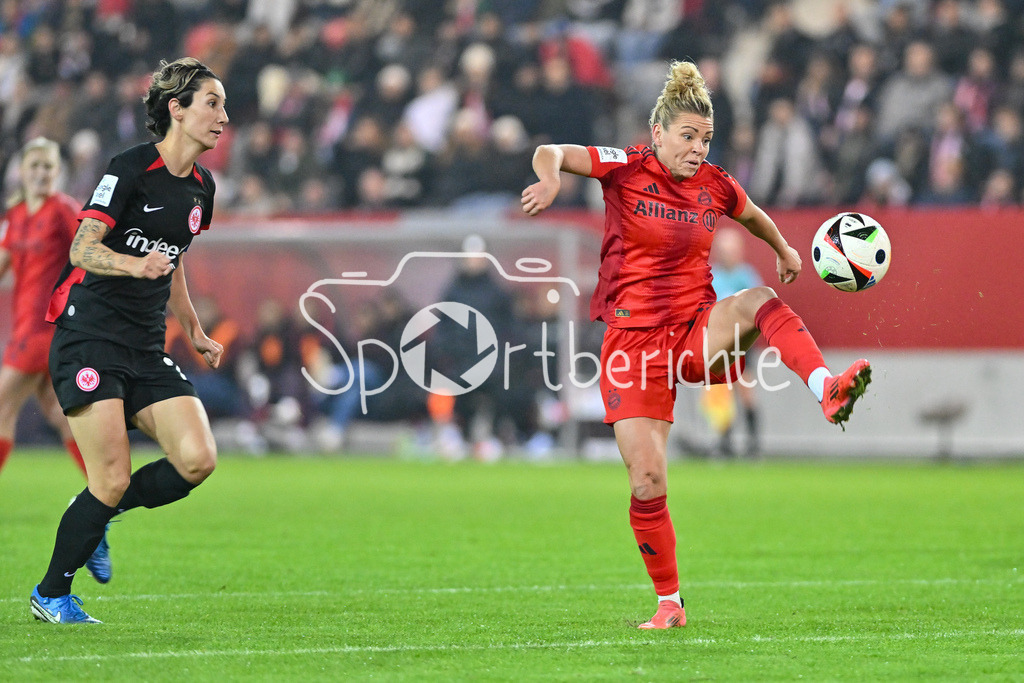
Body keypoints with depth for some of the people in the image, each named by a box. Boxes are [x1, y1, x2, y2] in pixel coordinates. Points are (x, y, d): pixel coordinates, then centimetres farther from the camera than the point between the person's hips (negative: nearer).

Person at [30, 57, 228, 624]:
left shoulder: (201, 187, 13)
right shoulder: (131, 168, -10)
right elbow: (82, 249, -15)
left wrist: (194, 332, 26)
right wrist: (134, 263, -33)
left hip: (146, 350, 7)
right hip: (89, 337, -7)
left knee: (197, 459, -12)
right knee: (113, 480, -13)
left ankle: (96, 515, 13)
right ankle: (50, 595, 8)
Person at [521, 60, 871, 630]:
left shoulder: (715, 187, 6)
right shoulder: (628, 170, -4)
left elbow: (754, 215, 29)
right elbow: (551, 153, -14)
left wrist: (783, 249, 37)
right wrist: (551, 179, -34)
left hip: (698, 333, 3)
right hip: (634, 340, -3)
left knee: (761, 302, -31)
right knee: (647, 482, -10)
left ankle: (828, 391, -49)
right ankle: (670, 603, 6)